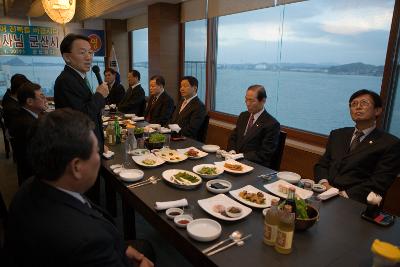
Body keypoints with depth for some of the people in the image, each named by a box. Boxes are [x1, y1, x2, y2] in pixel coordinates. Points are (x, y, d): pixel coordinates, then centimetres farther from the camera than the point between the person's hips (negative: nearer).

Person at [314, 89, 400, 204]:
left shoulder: (390, 144, 2)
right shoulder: (337, 135, 17)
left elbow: (378, 183, -6)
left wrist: (345, 195, -17)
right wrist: (324, 184, -6)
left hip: (353, 202, -4)